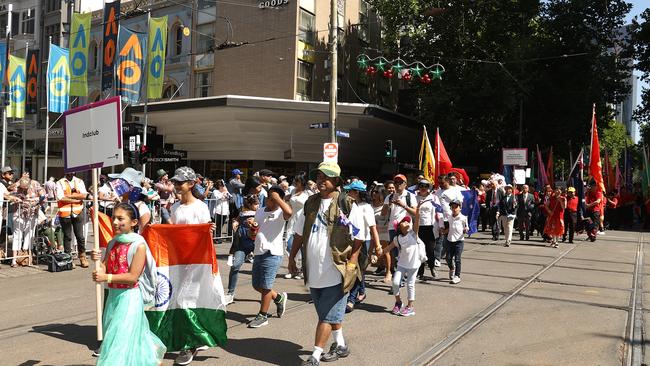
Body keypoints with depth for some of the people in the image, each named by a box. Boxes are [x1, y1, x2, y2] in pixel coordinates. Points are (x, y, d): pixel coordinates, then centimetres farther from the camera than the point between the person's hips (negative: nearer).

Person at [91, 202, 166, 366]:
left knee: (123, 335, -7)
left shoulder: (139, 245, -13)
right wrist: (98, 260, -14)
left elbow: (133, 277, -17)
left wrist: (107, 278, -22)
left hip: (129, 296, -8)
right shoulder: (113, 243, 7)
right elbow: (104, 270, 5)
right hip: (113, 295, 8)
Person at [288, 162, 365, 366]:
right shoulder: (311, 203, 9)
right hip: (314, 272, 6)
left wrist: (351, 266, -12)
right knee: (329, 314, 19)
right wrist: (292, 257, 14)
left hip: (336, 272, -6)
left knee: (327, 315, -1)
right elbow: (299, 234, 16)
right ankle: (341, 346, 37)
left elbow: (357, 240, -7)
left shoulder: (348, 206, -8)